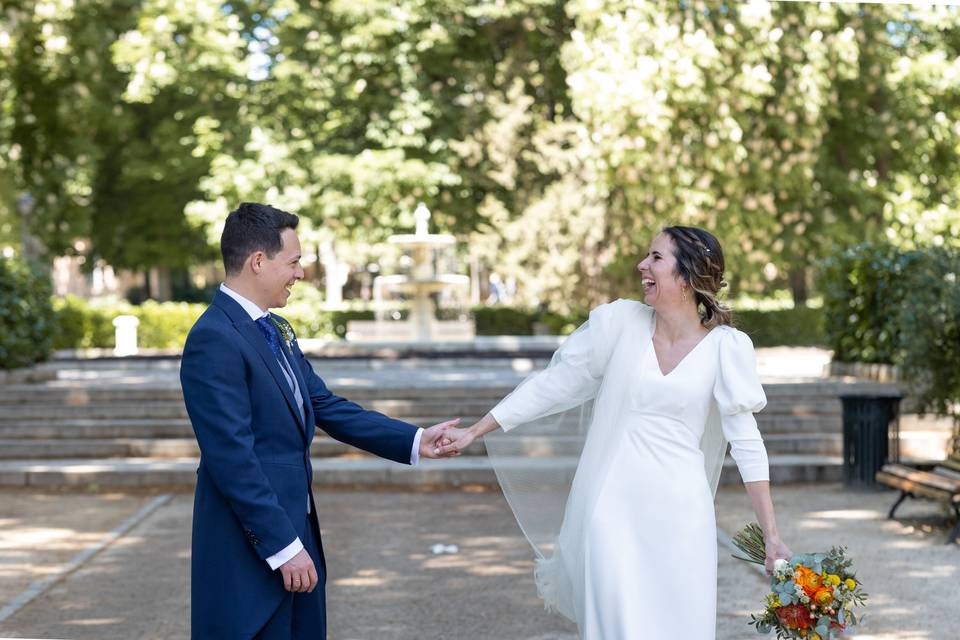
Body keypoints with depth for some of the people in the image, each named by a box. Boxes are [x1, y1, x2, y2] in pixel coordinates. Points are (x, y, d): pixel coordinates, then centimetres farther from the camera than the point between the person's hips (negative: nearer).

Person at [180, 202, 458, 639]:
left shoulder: (277, 331, 11)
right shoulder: (214, 340, -19)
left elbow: (327, 407, 15)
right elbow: (233, 459, -22)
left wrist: (415, 441, 10)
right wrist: (283, 547, -21)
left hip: (295, 531, 9)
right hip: (252, 549, -9)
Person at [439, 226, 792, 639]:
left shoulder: (726, 348, -2)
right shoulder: (619, 322, -1)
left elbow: (746, 441, -1)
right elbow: (552, 385, 6)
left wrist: (772, 536, -3)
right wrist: (473, 432, 6)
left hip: (678, 517, 0)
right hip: (612, 510, 0)